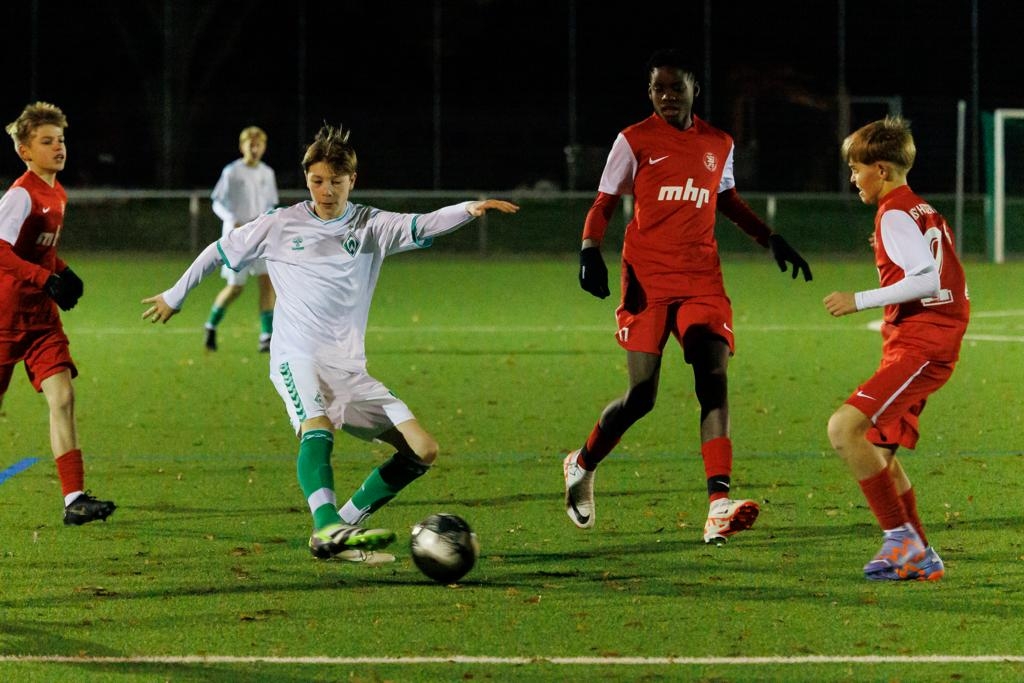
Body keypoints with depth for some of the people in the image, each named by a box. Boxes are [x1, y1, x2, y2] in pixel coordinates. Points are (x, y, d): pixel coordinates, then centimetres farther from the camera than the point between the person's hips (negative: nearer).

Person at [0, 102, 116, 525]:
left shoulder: (57, 193, 10)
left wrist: (63, 272, 7)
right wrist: (48, 279, -30)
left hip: (41, 316, 7)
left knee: (63, 397, -8)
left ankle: (74, 499, -14)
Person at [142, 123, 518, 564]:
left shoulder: (371, 226, 9)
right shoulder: (280, 226, 7)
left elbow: (422, 227, -6)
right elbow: (220, 251, 19)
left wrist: (468, 209, -25)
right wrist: (175, 296, 27)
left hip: (349, 369, 4)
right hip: (297, 358, -4)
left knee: (423, 451, -4)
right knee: (318, 428, -35)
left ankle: (349, 521, 6)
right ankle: (327, 529, -54)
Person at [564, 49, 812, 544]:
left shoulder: (718, 145, 12)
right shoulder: (634, 142, 0)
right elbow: (603, 205, 2)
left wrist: (771, 240, 21)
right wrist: (589, 250, -16)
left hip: (702, 281, 3)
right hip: (648, 281, -3)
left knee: (713, 379, -16)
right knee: (641, 396, -5)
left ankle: (719, 506, -25)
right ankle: (582, 466, 26)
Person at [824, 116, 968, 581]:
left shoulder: (895, 215, -10)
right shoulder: (923, 212, 20)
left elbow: (927, 280, -22)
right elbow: (937, 276, 21)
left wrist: (860, 300, -19)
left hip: (918, 347, -11)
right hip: (935, 345, 11)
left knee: (844, 428, -21)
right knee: (878, 450, 15)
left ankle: (901, 536, -18)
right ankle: (920, 558, 18)